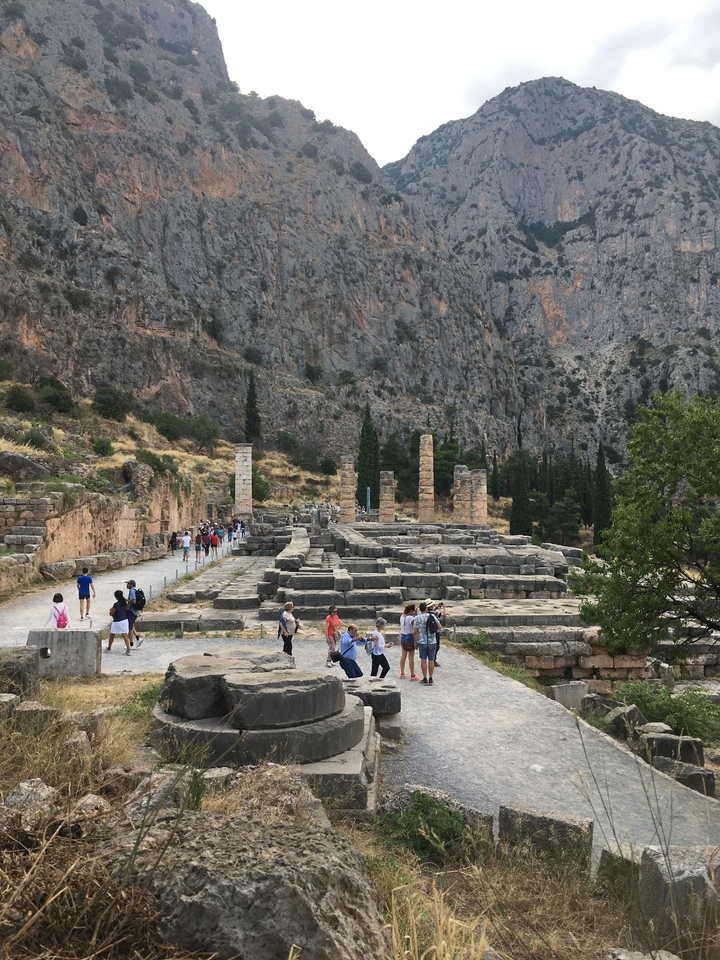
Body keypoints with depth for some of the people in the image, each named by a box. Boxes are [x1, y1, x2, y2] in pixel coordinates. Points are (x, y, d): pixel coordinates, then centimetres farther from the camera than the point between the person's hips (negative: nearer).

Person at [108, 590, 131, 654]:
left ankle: (109, 648, 29)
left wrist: (111, 609, 11)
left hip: (117, 622, -5)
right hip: (125, 620, 5)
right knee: (125, 635, 0)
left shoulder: (116, 604, -18)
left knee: (112, 635, 15)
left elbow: (111, 614, -12)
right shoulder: (125, 603, 2)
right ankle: (128, 650, -9)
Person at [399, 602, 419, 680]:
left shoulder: (402, 617, 4)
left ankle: (402, 674, 22)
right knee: (411, 657, 1)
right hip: (410, 637, -7)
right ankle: (412, 675, 7)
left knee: (403, 656, 14)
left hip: (402, 637, 7)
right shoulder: (411, 618, -19)